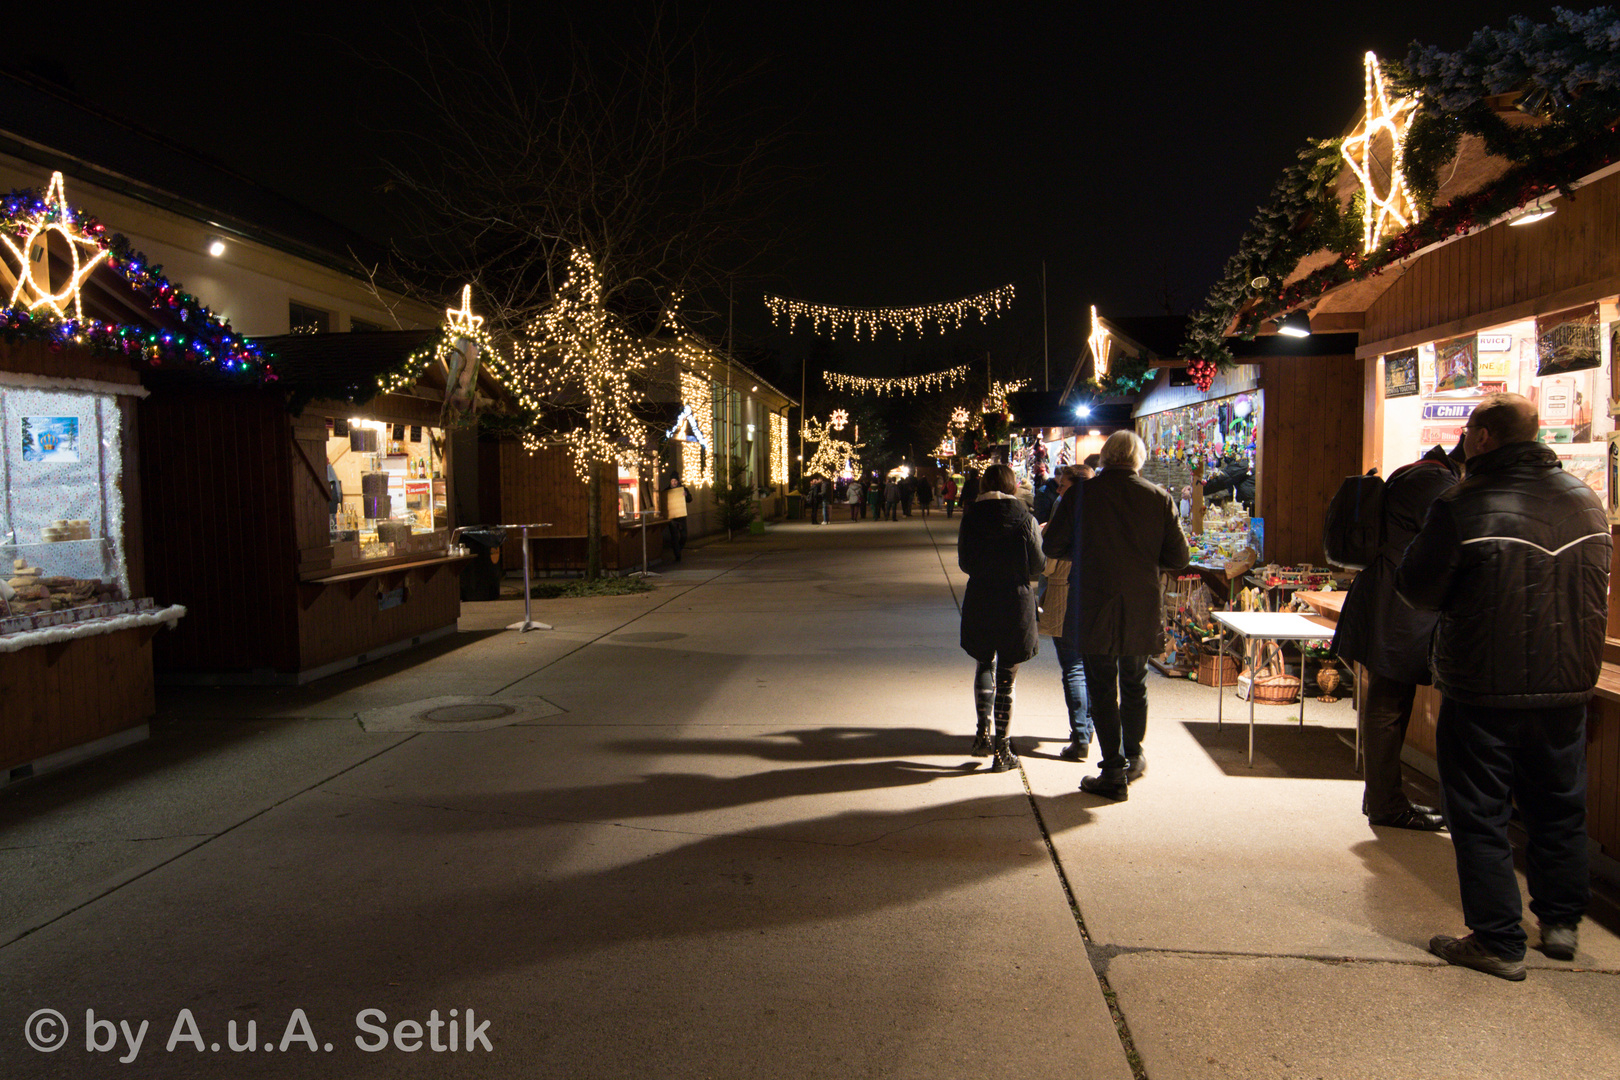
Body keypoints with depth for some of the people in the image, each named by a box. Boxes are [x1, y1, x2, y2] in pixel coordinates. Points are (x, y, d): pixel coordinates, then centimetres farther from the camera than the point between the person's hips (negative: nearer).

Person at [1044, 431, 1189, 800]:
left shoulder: (1081, 493, -9)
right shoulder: (1158, 498, -5)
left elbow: (1052, 546, -4)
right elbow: (1178, 557, -2)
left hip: (1093, 611, -2)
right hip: (1141, 611, 2)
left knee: (1102, 690, 7)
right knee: (1135, 686, 20)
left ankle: (1113, 773, 11)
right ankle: (1133, 759, 35)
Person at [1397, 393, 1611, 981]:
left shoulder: (1463, 506, -18)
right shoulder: (1586, 501, 3)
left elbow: (1417, 590, -12)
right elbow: (1597, 587, 16)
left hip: (1483, 690, -6)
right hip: (1568, 687, 6)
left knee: (1480, 815, 5)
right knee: (1559, 807, 20)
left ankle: (1498, 943, 10)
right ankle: (1561, 923, 33)